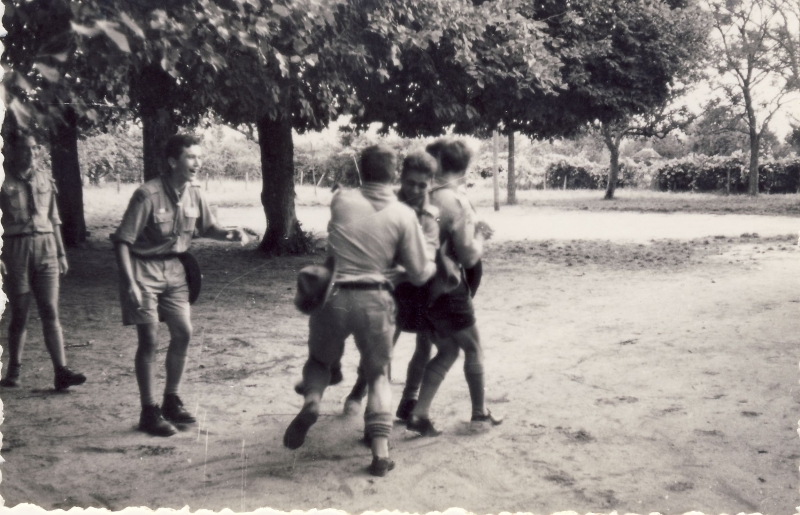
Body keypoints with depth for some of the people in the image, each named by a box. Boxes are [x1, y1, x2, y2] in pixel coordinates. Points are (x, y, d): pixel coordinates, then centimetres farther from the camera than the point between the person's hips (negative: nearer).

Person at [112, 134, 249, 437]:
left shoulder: (195, 195, -3)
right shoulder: (148, 195, -23)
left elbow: (207, 229, 14)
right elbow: (122, 241, -19)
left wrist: (230, 235, -7)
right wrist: (130, 284, -24)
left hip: (174, 269, 6)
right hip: (143, 268, -6)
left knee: (183, 334, 6)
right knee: (149, 341, -4)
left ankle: (171, 402, 24)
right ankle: (149, 412, 9)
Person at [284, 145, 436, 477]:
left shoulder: (341, 200, 1)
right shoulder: (403, 215, -2)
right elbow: (420, 274, 1)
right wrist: (436, 262, 21)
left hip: (334, 296, 1)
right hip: (375, 301, 0)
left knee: (320, 359, 27)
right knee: (378, 375, 19)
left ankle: (311, 401, -3)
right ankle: (380, 450, 6)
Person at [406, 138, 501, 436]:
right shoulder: (457, 202, -17)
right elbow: (469, 257, -15)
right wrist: (480, 235, 3)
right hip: (448, 290, -6)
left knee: (447, 351, 19)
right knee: (473, 350, 15)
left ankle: (419, 414, 11)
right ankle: (480, 412, 29)